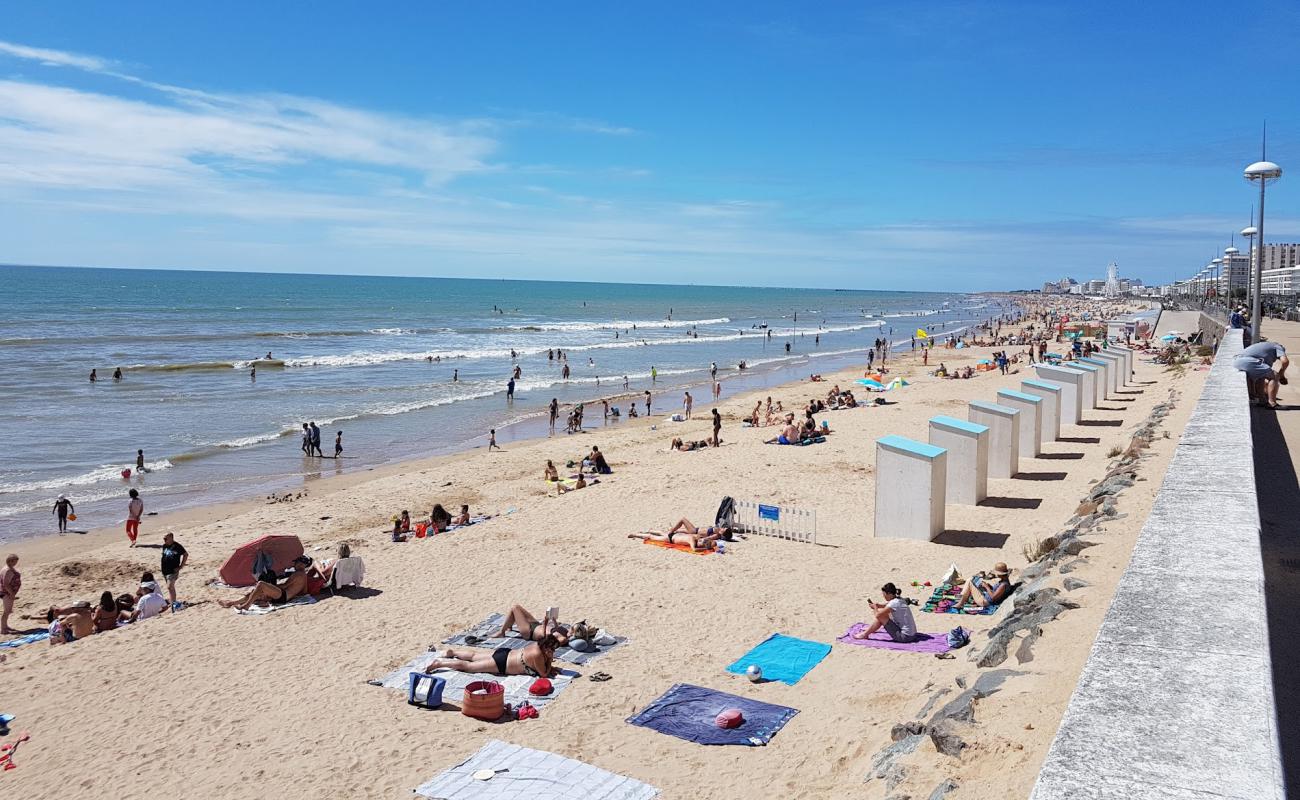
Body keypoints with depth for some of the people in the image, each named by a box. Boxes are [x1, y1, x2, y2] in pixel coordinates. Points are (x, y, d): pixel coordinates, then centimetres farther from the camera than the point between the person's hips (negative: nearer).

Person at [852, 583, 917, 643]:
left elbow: (877, 615, -13)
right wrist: (876, 605, 9)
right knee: (883, 613, 17)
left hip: (904, 636, -9)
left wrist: (875, 607, 7)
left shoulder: (893, 603, -20)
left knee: (880, 616, -5)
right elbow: (885, 605, 26)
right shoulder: (900, 600, 6)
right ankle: (869, 629, 37)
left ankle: (864, 634, 11)